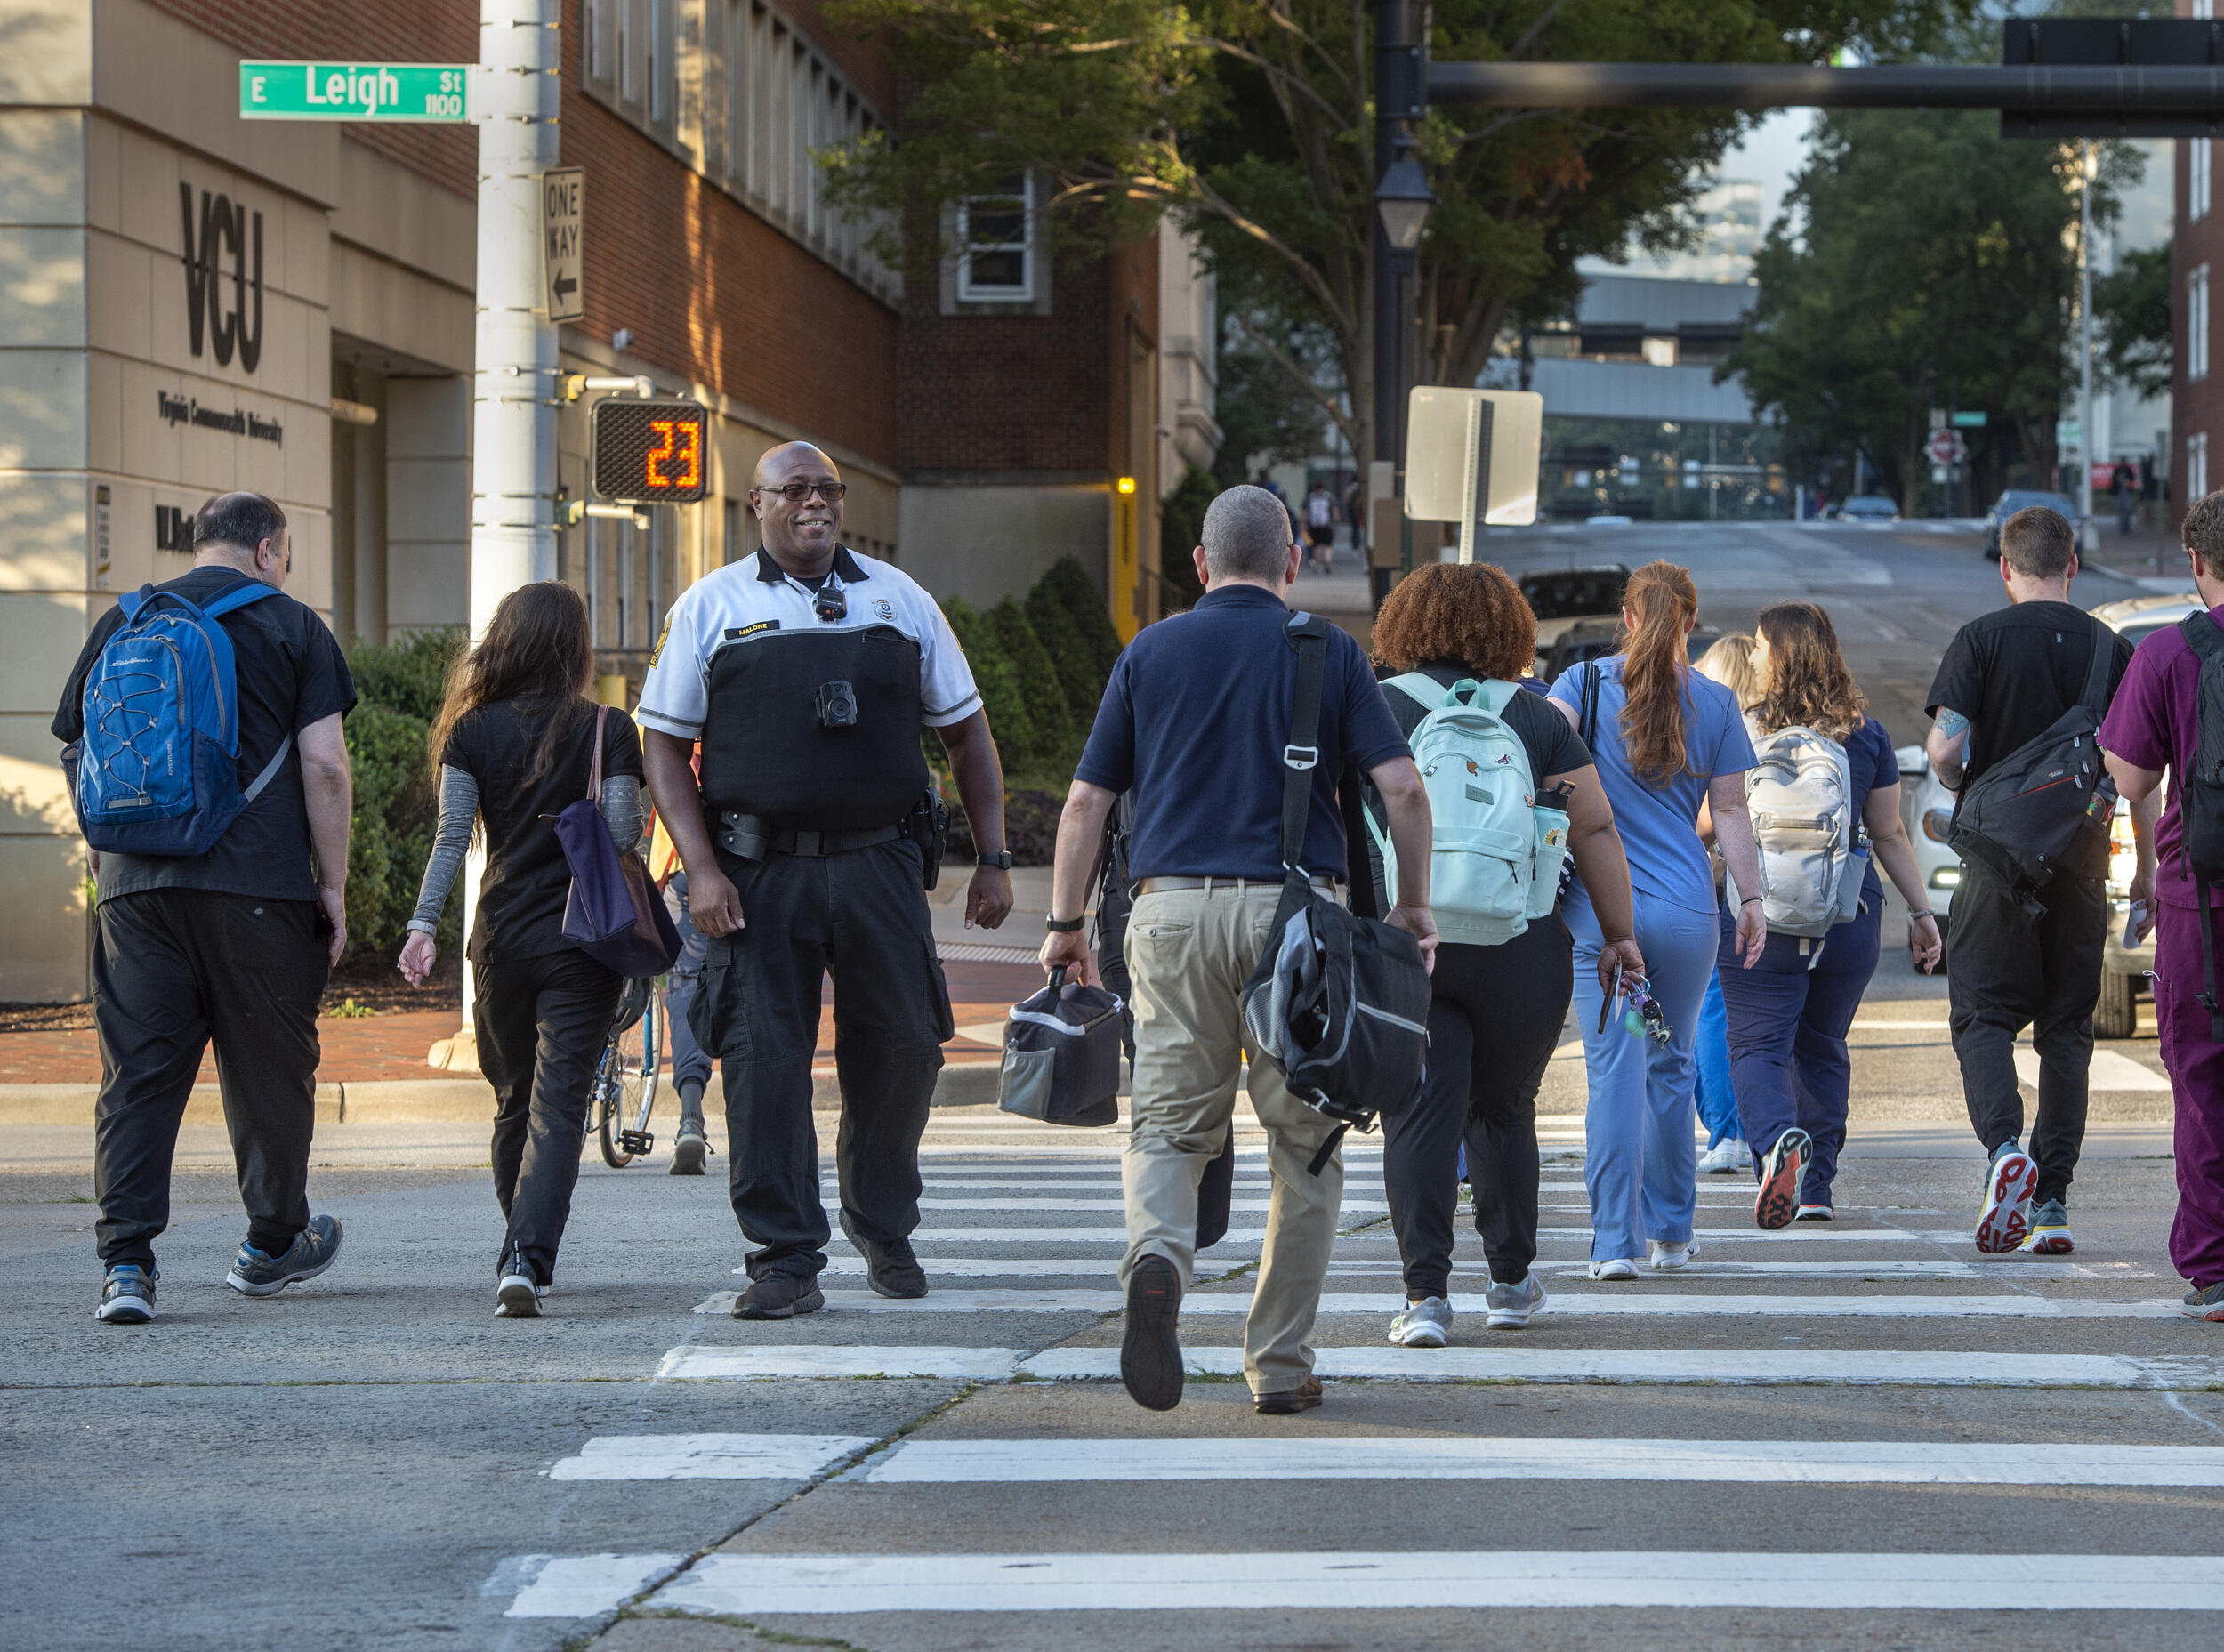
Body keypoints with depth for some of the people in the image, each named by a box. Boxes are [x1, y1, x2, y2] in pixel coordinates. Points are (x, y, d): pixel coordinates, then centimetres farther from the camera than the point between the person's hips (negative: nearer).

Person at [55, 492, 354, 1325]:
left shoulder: (122, 623, 14)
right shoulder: (289, 626, 3)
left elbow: (84, 753, 16)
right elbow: (323, 764, -4)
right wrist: (333, 883, 2)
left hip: (135, 883, 3)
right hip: (258, 882, -3)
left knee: (137, 1070, 1)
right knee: (269, 1065, 12)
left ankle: (125, 1259, -10)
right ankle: (272, 1244, 25)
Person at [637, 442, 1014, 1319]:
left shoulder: (898, 598, 11)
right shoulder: (711, 607, 5)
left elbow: (967, 730, 15)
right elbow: (665, 746, 3)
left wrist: (993, 859, 8)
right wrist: (701, 869, -8)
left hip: (880, 865, 2)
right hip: (759, 875, -2)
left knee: (903, 1047, 3)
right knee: (764, 1059, -6)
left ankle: (884, 1230, 24)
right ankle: (785, 1261, 0)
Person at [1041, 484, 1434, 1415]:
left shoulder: (1149, 654, 11)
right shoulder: (1329, 654, 6)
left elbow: (1086, 802, 8)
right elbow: (1400, 786, -3)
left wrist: (1065, 925, 13)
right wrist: (1415, 904, 7)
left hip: (1173, 908, 1)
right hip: (1294, 908, -1)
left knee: (1168, 1126, 7)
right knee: (1303, 1142, 8)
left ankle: (1157, 1258, -25)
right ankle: (1279, 1365, 9)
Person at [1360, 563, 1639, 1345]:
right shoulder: (1535, 717, 7)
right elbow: (1595, 830, 4)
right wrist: (1620, 932, 10)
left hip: (1401, 936, -1)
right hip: (1519, 948, 1)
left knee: (1420, 1115, -2)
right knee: (1504, 1110, 17)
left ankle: (1426, 1291, -13)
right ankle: (1511, 1281, 25)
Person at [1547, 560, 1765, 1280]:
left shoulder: (1584, 682, 1)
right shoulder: (1715, 703, 4)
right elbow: (1729, 812, 4)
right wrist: (1752, 899, 9)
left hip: (1599, 904, -1)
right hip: (1686, 909, 1)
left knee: (1615, 1071, -3)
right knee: (1670, 1066, 16)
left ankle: (1615, 1241, -10)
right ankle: (1671, 1232, 23)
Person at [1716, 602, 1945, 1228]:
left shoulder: (1746, 731, -8)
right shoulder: (1868, 732, 5)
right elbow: (1890, 834, 8)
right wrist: (1921, 911, 15)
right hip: (1850, 914, 4)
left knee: (1757, 1045, -3)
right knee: (1823, 1047, 17)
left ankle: (1778, 1140, -31)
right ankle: (1816, 1188, 19)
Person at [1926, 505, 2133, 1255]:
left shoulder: (1981, 640, -5)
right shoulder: (2110, 648, 3)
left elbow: (1943, 749, -13)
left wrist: (1963, 788, 8)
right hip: (2081, 857, 3)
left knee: (1982, 1015, 5)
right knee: (2067, 1025, 9)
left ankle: (2004, 1144, -22)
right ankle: (2053, 1199, 7)